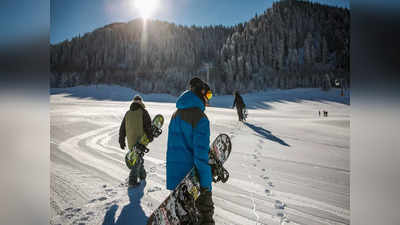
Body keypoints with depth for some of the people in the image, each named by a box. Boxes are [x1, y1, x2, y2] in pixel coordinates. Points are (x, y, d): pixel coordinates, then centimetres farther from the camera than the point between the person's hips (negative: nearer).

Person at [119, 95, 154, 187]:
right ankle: (132, 180, -7)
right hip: (140, 140, -5)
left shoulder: (128, 113, 10)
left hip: (130, 141, 5)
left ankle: (142, 175, 36)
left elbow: (122, 128, 13)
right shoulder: (143, 112, -5)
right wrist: (150, 136, 1)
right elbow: (148, 126, -11)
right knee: (138, 159, -2)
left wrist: (121, 141, 19)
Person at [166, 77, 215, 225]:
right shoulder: (200, 118, -17)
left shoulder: (177, 113, 9)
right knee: (205, 213, 10)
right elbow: (201, 155, -22)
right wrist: (206, 188, -19)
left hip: (173, 175, 8)